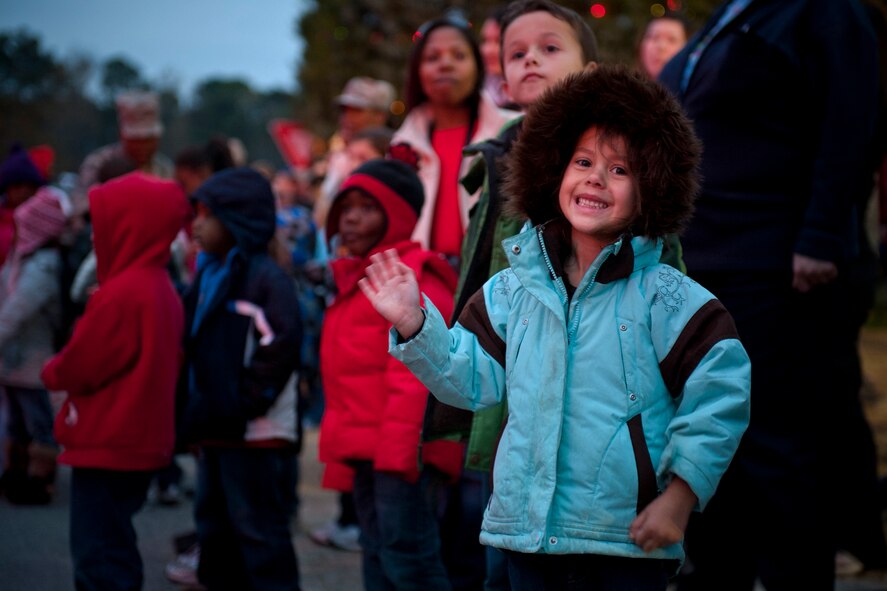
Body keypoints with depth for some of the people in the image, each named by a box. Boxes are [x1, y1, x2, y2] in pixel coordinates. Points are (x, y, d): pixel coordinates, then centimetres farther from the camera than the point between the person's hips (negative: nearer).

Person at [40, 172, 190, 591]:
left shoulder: (121, 293, -20)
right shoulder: (162, 289, 9)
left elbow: (79, 367, -17)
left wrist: (51, 372, 6)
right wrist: (64, 368, 8)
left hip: (106, 445, -9)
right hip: (141, 441, 9)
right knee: (113, 550, 18)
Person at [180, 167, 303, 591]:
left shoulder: (266, 279, -12)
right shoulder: (209, 274, 15)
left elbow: (278, 349, -21)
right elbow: (193, 348, 22)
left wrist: (240, 406, -19)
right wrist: (194, 409, 10)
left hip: (257, 436, -9)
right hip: (215, 431, 9)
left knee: (259, 532, -5)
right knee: (216, 530, 17)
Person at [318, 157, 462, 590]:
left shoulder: (413, 279, -12)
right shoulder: (356, 279, 19)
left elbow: (413, 374, -19)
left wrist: (400, 448, -23)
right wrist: (344, 450, 22)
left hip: (401, 449, -10)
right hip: (365, 449, 10)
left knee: (406, 556, -11)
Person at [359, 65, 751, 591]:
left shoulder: (667, 297, -7)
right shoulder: (515, 288, 7)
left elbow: (718, 395, -9)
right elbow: (472, 378, 9)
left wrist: (681, 494, -12)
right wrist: (414, 324, -4)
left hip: (630, 541, -4)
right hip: (528, 529, 4)